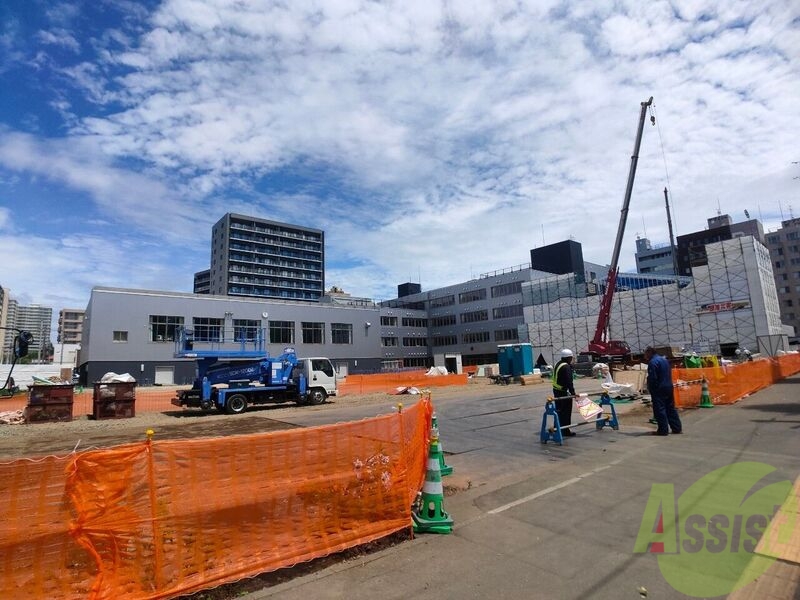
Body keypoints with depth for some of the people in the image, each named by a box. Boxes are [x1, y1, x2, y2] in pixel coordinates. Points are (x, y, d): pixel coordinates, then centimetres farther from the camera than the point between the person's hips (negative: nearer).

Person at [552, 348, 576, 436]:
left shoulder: (558, 364, 12)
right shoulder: (566, 367, -19)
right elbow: (569, 381, -23)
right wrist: (572, 392, -19)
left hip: (556, 390, 9)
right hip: (563, 392, -9)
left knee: (559, 410, 16)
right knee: (566, 411, -1)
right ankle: (565, 430, 4)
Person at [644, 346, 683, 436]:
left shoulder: (653, 362, -16)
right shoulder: (664, 360, 15)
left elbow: (652, 378, -19)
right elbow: (669, 375, 19)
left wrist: (651, 390, -9)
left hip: (659, 390, -9)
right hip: (669, 387, 9)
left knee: (659, 411, -3)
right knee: (671, 408, 16)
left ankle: (663, 430, -1)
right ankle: (677, 428, 20)